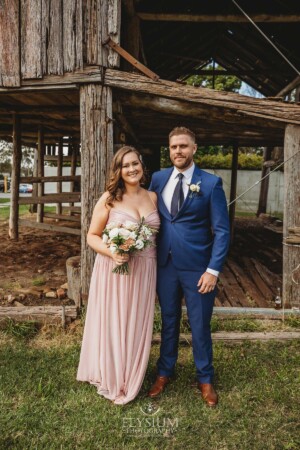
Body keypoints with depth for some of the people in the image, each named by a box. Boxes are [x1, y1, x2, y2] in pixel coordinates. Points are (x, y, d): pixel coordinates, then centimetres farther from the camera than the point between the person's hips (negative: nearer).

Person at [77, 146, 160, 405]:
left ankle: (131, 381, 36)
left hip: (144, 272, 4)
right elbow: (92, 236, -4)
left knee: (137, 326, 13)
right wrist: (112, 253, -21)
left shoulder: (152, 197, 6)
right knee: (112, 324, 8)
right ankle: (112, 381, 32)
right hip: (114, 270, -3)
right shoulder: (109, 198, -6)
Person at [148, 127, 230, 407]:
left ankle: (205, 379, 34)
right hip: (165, 266, 3)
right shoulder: (158, 179, 3)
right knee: (168, 322, 18)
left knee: (200, 326, 11)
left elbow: (222, 230, -8)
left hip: (197, 268, -3)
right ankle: (164, 373, 38)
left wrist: (213, 270, -14)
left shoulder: (211, 183, -8)